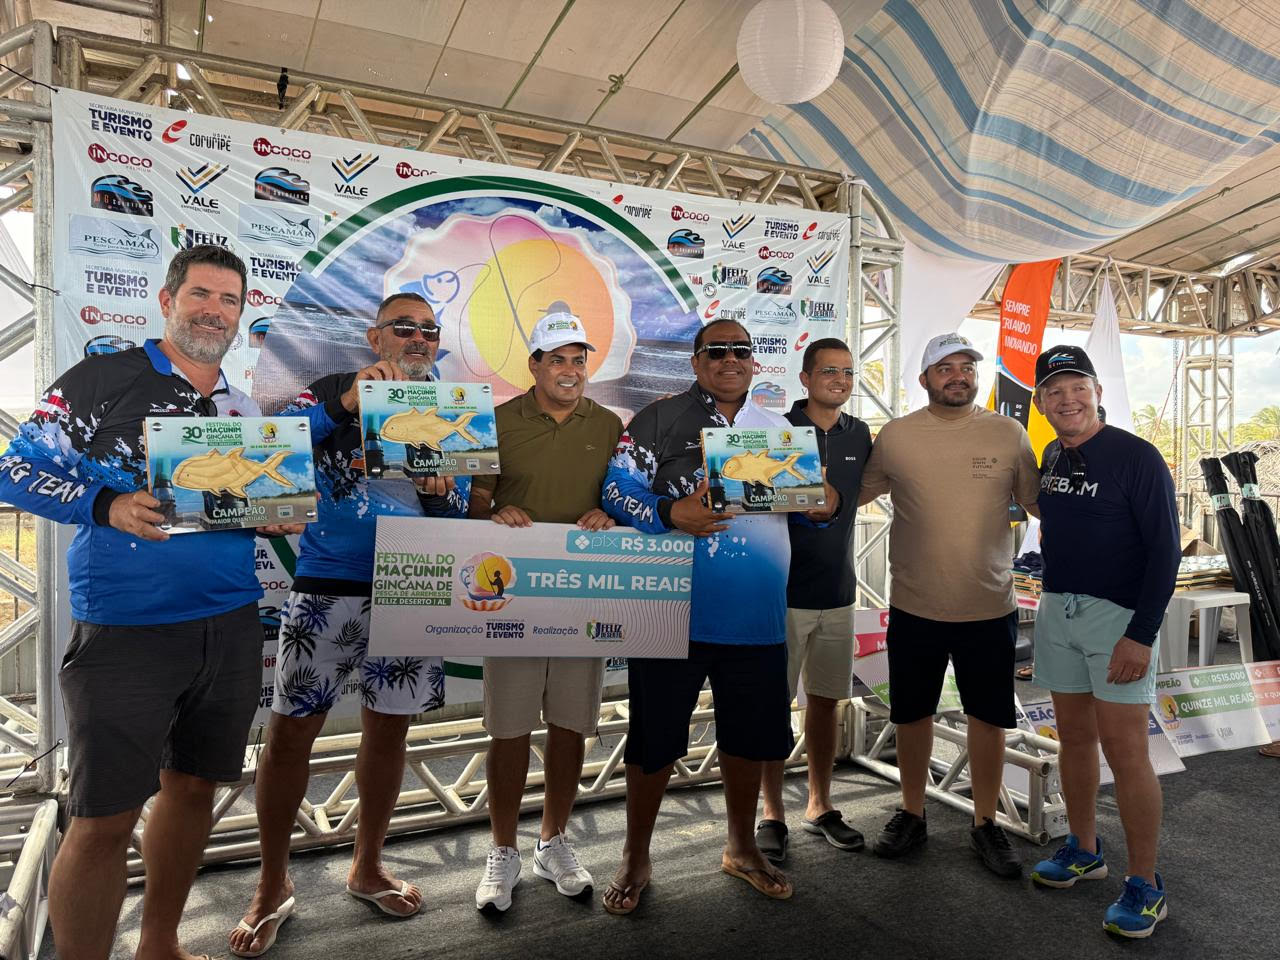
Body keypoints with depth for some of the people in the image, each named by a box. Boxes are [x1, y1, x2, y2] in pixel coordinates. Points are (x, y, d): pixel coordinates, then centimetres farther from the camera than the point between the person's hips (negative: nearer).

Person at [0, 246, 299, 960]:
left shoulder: (245, 410, 12)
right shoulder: (104, 380, -3)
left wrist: (279, 517, -3)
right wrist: (108, 507, -21)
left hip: (231, 628, 6)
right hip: (125, 631, -5)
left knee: (193, 786, 16)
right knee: (104, 818, -1)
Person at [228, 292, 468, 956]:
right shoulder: (333, 391, 3)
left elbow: (459, 510, 9)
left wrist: (441, 489, -13)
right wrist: (347, 400, -24)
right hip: (328, 587, -3)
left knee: (388, 727, 11)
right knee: (291, 729, -1)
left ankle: (367, 867, 32)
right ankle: (272, 886, 20)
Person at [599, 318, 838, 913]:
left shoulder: (778, 430, 15)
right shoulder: (659, 419, 0)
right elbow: (618, 487, -8)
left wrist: (827, 505, -3)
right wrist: (670, 514, -23)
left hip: (756, 617, 4)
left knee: (749, 735, 16)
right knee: (654, 738, 6)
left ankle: (741, 848, 39)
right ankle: (636, 859, 28)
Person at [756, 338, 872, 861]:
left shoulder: (859, 434, 8)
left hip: (837, 591, 5)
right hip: (783, 589, -5)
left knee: (825, 699, 15)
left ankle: (819, 807, 30)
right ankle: (772, 814, 18)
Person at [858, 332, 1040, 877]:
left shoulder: (1008, 434, 0)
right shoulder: (896, 437, -2)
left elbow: (1039, 502, 6)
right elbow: (854, 494, 8)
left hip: (990, 607, 0)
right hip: (914, 607, 0)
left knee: (989, 716, 11)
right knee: (912, 714, 14)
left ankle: (985, 823, 31)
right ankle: (911, 815, 34)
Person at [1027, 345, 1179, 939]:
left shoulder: (1136, 457, -11)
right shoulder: (1052, 457, 9)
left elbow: (1164, 549, -13)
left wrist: (1142, 635, -18)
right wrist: (1055, 596, 12)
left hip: (1119, 614, -6)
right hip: (1057, 611, 6)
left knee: (1124, 748, -4)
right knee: (1075, 735, 14)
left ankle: (1145, 886, 10)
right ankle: (1083, 850, 30)